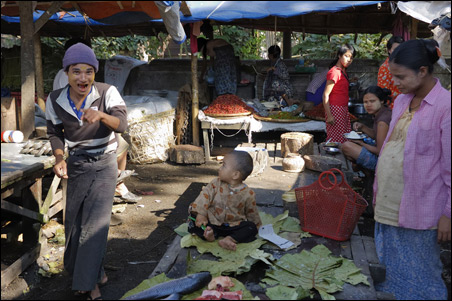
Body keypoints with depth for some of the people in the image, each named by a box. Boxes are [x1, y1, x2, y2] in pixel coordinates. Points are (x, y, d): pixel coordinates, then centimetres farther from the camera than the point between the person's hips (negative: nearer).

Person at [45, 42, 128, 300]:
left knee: (96, 221, -8)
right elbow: (55, 133, 5)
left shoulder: (108, 92, -15)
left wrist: (100, 115, -46)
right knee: (74, 221, 8)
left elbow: (122, 124, -26)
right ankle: (94, 272, 32)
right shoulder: (55, 100, -6)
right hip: (76, 165, 3)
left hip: (104, 164, -3)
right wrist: (59, 158, -12)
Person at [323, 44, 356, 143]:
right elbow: (325, 95, -19)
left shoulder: (343, 71, 14)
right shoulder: (334, 72, -14)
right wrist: (329, 115, -22)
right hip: (335, 109, -9)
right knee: (336, 140, -8)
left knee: (346, 139, 9)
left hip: (343, 109, 9)